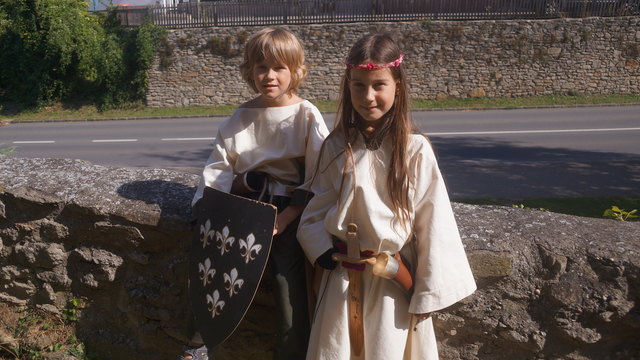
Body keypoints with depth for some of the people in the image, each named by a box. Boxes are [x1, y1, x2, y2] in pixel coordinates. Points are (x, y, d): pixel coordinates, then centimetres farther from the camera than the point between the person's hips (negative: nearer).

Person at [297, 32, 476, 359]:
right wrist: (323, 252, -12)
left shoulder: (415, 149, -12)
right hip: (342, 281, 3)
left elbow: (433, 223, -8)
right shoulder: (336, 148, -2)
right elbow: (317, 209, 5)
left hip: (394, 283, -2)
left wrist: (427, 293, -6)